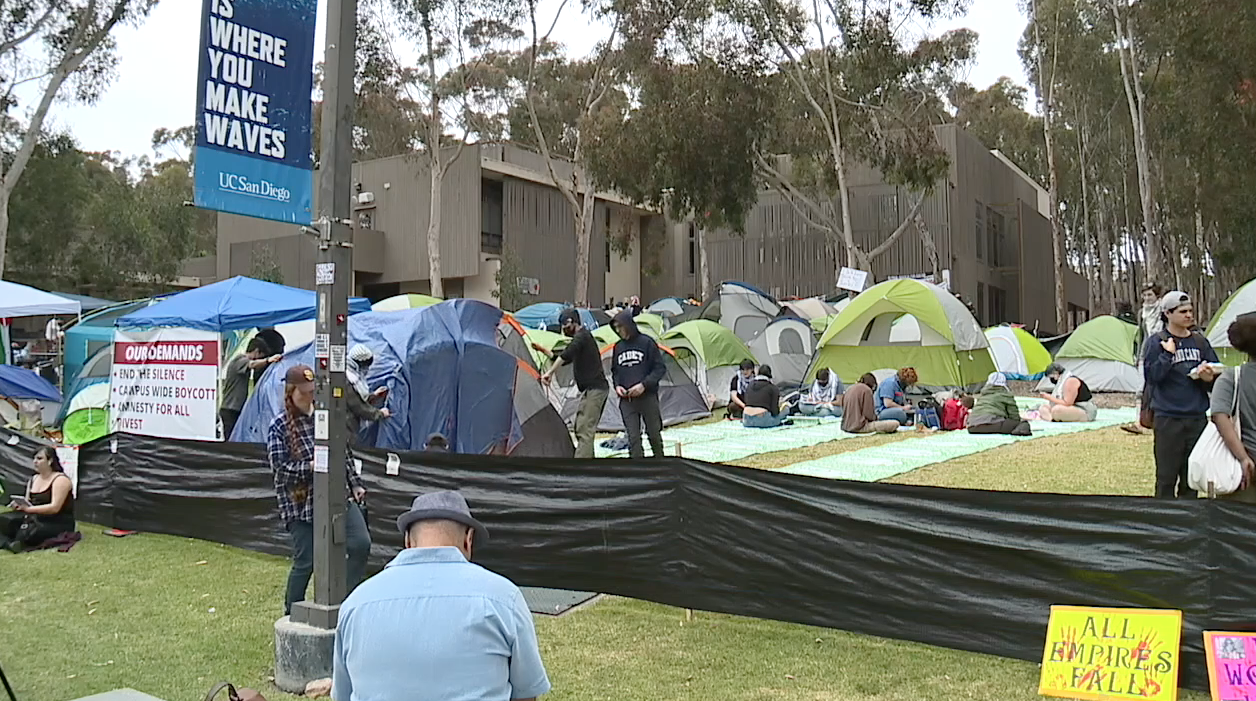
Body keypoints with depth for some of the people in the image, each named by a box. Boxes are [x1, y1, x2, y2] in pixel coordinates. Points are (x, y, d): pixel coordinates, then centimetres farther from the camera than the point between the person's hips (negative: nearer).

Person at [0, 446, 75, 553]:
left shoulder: (60, 480, -12)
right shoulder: (34, 479, 13)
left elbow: (54, 508, -20)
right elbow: (27, 503, 12)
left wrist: (28, 509, -26)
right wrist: (19, 505, -12)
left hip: (59, 524, -8)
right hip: (37, 518, 8)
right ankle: (9, 543, -38)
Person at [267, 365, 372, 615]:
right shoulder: (279, 426, -4)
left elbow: (344, 453, 17)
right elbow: (279, 467, -10)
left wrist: (355, 483, 14)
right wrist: (311, 466, -23)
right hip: (301, 504, -4)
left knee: (361, 543, -11)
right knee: (305, 562, 0)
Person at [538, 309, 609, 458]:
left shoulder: (582, 336, -9)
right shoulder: (583, 337, 23)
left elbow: (566, 355, -26)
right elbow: (565, 359, 31)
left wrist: (550, 372, -29)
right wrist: (544, 351, 26)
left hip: (593, 389, -11)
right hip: (593, 389, 11)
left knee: (585, 430, -16)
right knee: (582, 428, 15)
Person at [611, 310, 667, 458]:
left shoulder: (646, 342, -6)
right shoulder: (618, 347, 8)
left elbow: (660, 368, -5)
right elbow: (615, 371, 19)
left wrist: (644, 384, -16)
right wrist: (617, 385, -1)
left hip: (648, 397, -3)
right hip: (626, 400, 3)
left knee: (654, 433, 10)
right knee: (633, 437, -3)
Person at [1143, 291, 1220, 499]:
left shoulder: (1200, 341, 9)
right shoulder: (1156, 343, -4)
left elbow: (1216, 372, 12)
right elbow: (1151, 376, -13)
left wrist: (1208, 377, -9)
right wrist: (1168, 354, -19)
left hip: (1198, 417, 4)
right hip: (1168, 419, -4)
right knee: (1167, 476, 0)